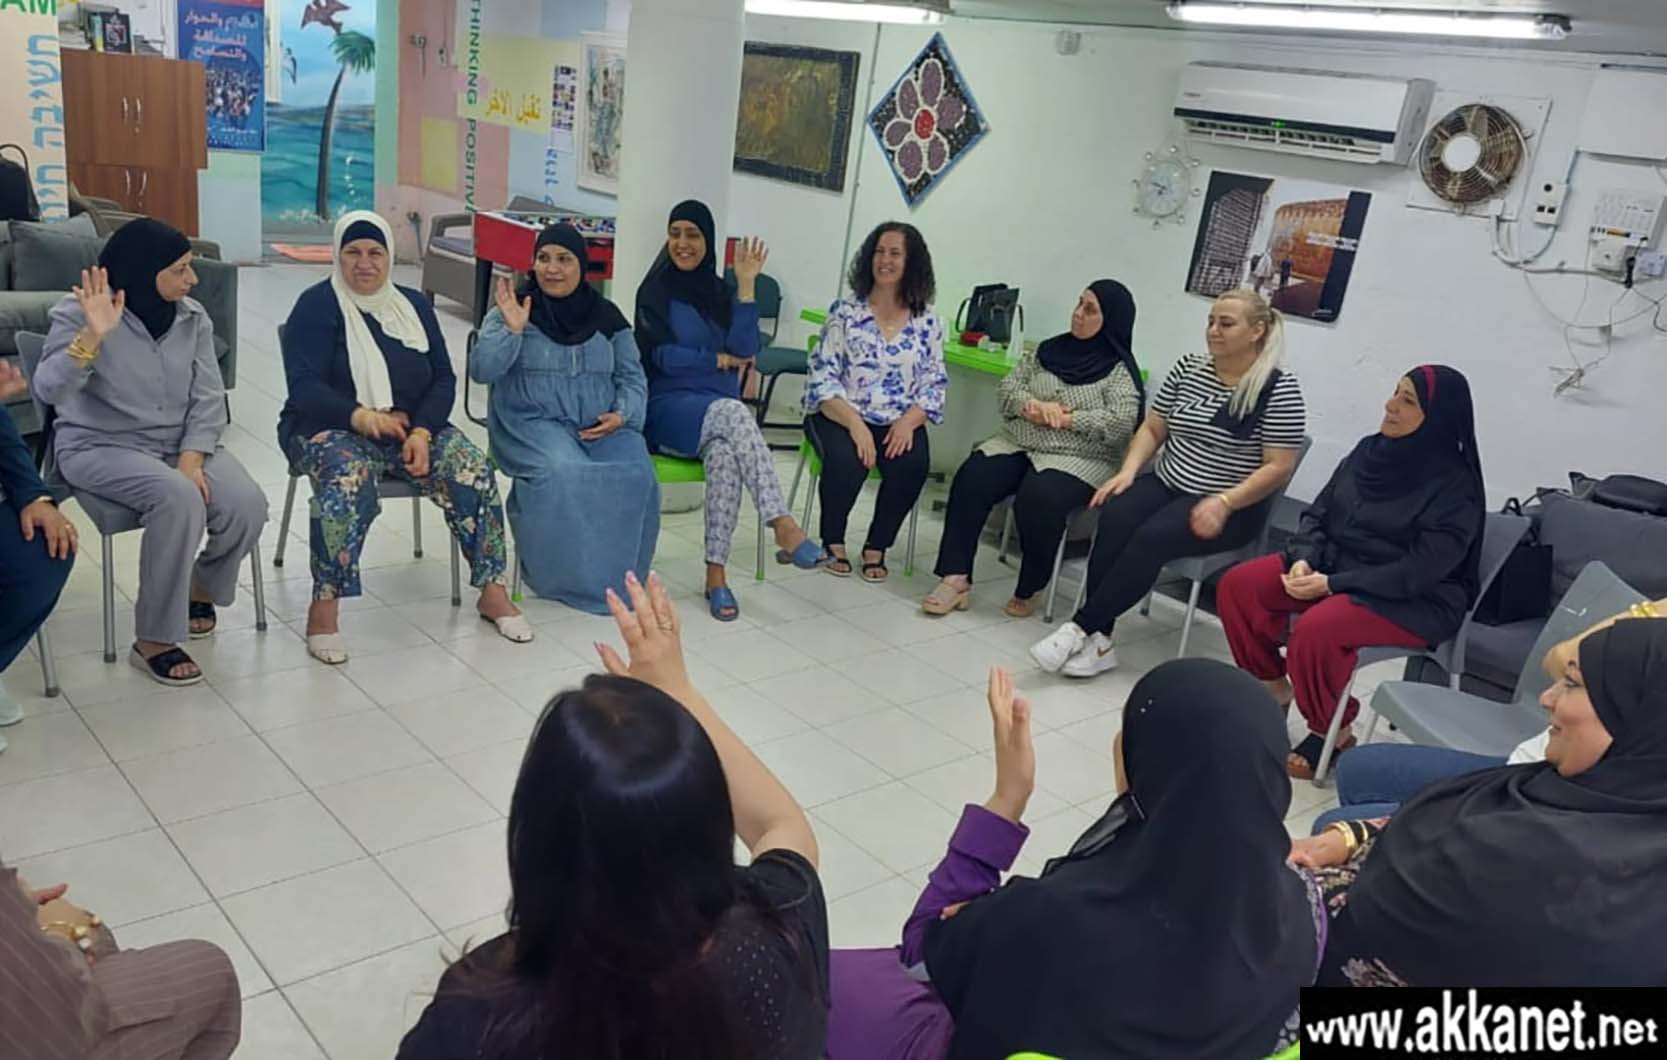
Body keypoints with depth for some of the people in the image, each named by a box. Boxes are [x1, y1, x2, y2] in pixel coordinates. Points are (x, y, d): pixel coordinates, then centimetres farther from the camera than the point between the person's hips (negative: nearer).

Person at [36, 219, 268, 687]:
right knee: (178, 497, -35)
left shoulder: (192, 316, 2)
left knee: (247, 505, -22)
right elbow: (48, 391, -24)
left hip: (183, 444, 5)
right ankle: (152, 642, -21)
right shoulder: (79, 313, -10)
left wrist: (191, 458, -17)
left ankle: (201, 586, 14)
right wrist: (94, 334, -37)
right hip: (100, 448, -4)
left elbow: (208, 397, -2)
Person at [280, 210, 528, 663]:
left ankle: (493, 591, -12)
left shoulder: (414, 305, 11)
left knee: (475, 471, -22)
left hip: (413, 426, 4)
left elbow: (443, 378, 6)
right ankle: (324, 607, -33)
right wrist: (361, 417, -34)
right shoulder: (317, 305, -2)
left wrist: (422, 432, -14)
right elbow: (305, 387, -14)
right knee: (349, 479, -38)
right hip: (331, 427, -4)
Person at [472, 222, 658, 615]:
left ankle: (618, 576, -8)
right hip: (533, 423, -2)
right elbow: (481, 371, -5)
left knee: (636, 475, -26)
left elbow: (633, 379, 13)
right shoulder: (512, 310, 5)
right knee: (564, 472, -34)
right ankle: (566, 577, -15)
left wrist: (621, 414, -6)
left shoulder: (607, 317, 12)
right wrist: (512, 331, -19)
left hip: (601, 425, 3)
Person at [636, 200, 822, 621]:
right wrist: (721, 360, -1)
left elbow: (746, 350, -3)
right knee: (733, 412, -36)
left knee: (724, 454, -34)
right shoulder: (655, 291, 6)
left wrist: (747, 285, -7)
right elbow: (663, 356, -5)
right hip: (669, 407, -3)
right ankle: (783, 526, -45)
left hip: (719, 410, 3)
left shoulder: (720, 292, 14)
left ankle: (716, 573, -33)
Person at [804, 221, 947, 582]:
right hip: (840, 416, -2)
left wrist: (908, 422, -15)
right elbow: (822, 377, -5)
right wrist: (855, 424, -20)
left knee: (913, 464, -29)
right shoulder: (845, 312, 0)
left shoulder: (928, 323, 6)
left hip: (898, 424, 2)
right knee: (848, 460, -32)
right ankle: (832, 541, -3)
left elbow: (934, 385, 5)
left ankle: (877, 546, -5)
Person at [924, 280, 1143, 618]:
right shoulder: (1050, 349, 15)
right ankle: (956, 578, -21)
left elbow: (1120, 423, -14)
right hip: (1017, 444, 5)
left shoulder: (1121, 371, -1)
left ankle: (1028, 590, -15)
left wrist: (1064, 419, -14)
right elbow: (1008, 386, 11)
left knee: (1038, 498, -35)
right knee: (972, 480, -23)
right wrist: (1031, 406, -10)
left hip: (1077, 459, -5)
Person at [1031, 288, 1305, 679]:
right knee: (1115, 516, -26)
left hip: (1232, 507, -5)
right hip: (1166, 484, 5)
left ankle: (1081, 628, -25)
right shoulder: (1187, 368, 8)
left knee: (1153, 536, -31)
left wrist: (1224, 504, -23)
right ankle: (1098, 640, -28)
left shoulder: (1279, 389, -9)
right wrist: (1128, 471, -6)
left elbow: (1278, 467, -11)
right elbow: (1152, 428, 13)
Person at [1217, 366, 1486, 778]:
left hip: (1415, 600, -7)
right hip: (1334, 562, 7)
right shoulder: (1369, 450, 2)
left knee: (1316, 628, -34)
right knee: (1238, 585, -10)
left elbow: (1417, 572, -22)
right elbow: (1317, 515, 7)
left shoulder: (1454, 487, -17)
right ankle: (1275, 693, 8)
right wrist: (1303, 560, -13)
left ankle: (1333, 734, -7)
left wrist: (1331, 584, -25)